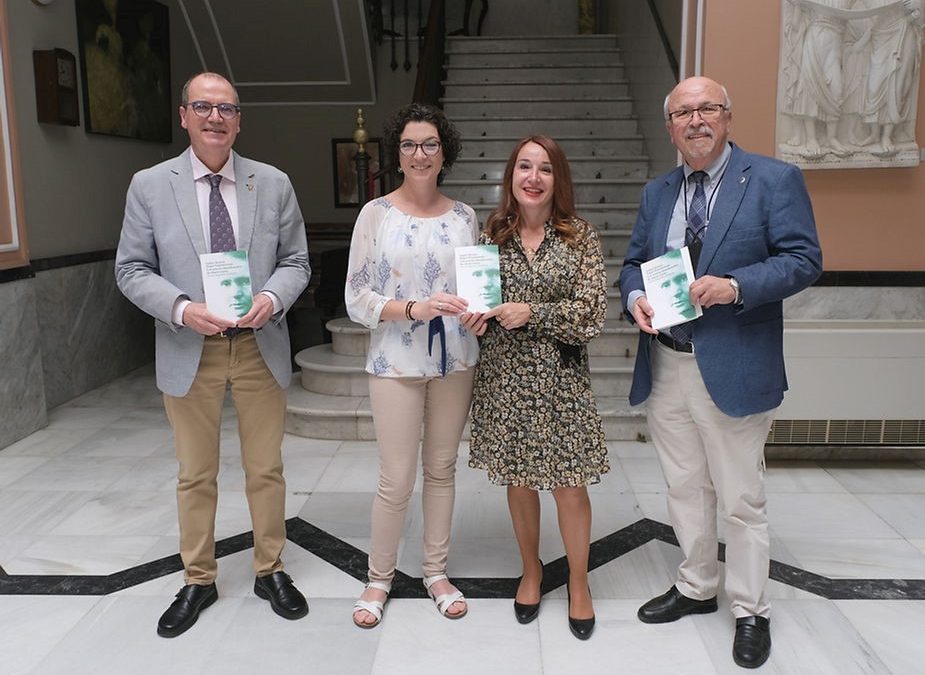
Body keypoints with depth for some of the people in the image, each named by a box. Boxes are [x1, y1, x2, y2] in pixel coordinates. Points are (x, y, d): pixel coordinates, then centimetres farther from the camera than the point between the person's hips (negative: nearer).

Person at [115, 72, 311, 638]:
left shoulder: (274, 184, 2)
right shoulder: (149, 186, -1)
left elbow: (296, 260, 4)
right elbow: (132, 269, 0)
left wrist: (272, 298, -17)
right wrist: (183, 309, -18)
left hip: (260, 346, 1)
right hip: (189, 351, 0)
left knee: (266, 469, 12)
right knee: (196, 475, 12)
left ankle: (271, 571, 32)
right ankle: (198, 581, 31)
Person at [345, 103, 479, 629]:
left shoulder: (464, 216, 4)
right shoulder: (376, 214, -4)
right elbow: (356, 297, -6)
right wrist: (414, 309, -20)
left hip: (454, 361, 3)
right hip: (396, 363, -3)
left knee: (442, 468, 14)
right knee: (397, 479, 1)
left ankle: (437, 571, 31)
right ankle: (379, 578, 24)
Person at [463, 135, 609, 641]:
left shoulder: (580, 238, -2)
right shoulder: (492, 234, 4)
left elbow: (592, 312, -8)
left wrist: (532, 313, -18)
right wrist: (477, 320, -10)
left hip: (562, 377, -2)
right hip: (505, 375, 2)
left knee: (570, 483, 4)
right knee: (518, 480, 13)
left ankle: (579, 583, 26)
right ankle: (531, 571, 35)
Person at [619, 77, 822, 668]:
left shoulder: (775, 179, -4)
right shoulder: (657, 193, 12)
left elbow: (804, 258, -9)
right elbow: (635, 262, 15)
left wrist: (735, 286, -24)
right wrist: (635, 298, -8)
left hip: (733, 369, -5)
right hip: (665, 367, 5)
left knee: (741, 498, 7)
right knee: (685, 489, 18)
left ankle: (751, 611, 26)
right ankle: (696, 587, 37)